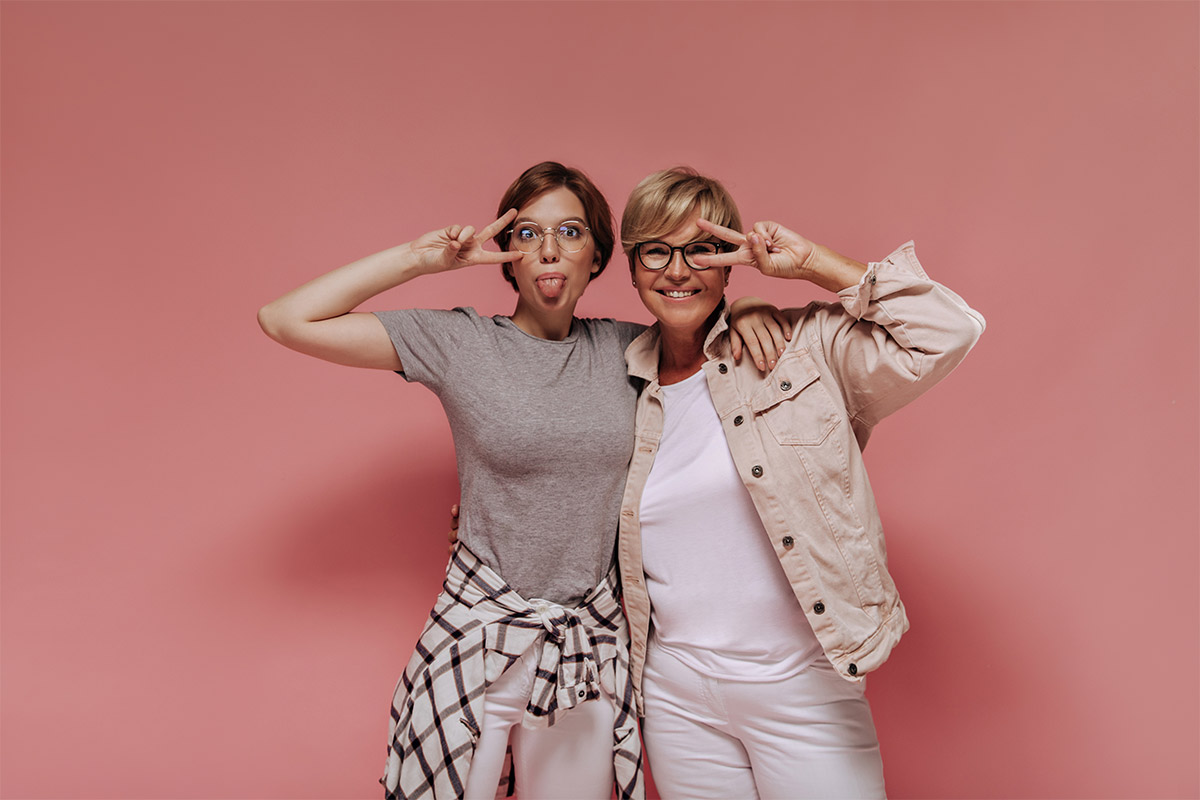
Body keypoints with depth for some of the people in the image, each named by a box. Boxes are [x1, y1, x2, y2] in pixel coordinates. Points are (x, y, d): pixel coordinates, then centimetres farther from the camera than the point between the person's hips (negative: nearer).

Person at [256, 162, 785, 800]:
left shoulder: (626, 348, 1)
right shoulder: (458, 341, -7)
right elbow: (285, 319, -9)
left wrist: (746, 311, -5)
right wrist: (419, 258, -11)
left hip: (591, 649, 3)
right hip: (478, 646, -2)